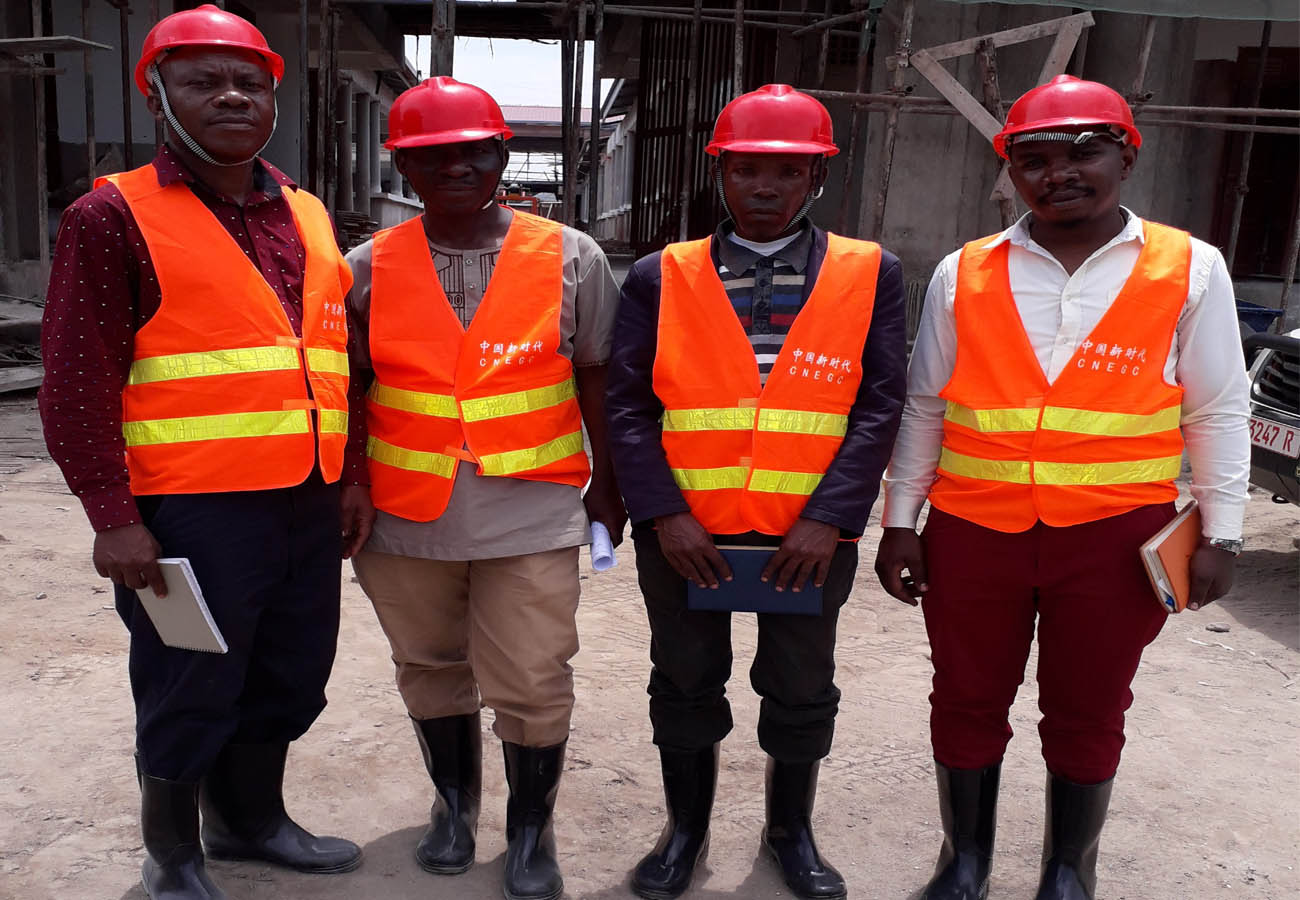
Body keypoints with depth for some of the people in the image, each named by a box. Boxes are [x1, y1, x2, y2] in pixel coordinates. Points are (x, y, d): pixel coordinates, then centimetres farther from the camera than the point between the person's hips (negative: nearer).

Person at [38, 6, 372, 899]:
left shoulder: (308, 217, 13)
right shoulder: (116, 215, -5)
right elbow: (78, 381, -9)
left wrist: (352, 476, 13)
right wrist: (112, 516, -14)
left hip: (309, 505, 6)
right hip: (192, 512, -6)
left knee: (288, 680, 17)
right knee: (191, 692, 6)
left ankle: (251, 818, 39)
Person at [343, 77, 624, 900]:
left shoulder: (570, 258, -3)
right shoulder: (370, 268, 1)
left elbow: (597, 377, 3)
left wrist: (607, 485, 6)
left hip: (532, 517, -2)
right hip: (407, 520, 2)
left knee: (532, 683, 2)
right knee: (431, 668, 17)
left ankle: (532, 829, 27)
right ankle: (455, 802, 41)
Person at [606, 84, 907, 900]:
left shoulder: (872, 274, 0)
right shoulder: (660, 277, 0)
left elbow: (880, 406, -5)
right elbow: (628, 405, -3)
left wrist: (828, 519, -13)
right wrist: (662, 513, -12)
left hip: (810, 534, 0)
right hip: (685, 531, 1)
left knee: (802, 691, 16)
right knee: (685, 684, 15)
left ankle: (792, 833, 38)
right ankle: (686, 830, 36)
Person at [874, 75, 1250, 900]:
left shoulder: (1190, 270, -1)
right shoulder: (963, 275, 3)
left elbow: (1217, 414, 3)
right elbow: (923, 411, 7)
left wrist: (1220, 533, 1)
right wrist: (900, 523, 6)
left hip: (1115, 539, -1)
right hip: (973, 533, 2)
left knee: (1087, 716, 13)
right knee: (967, 704, 13)